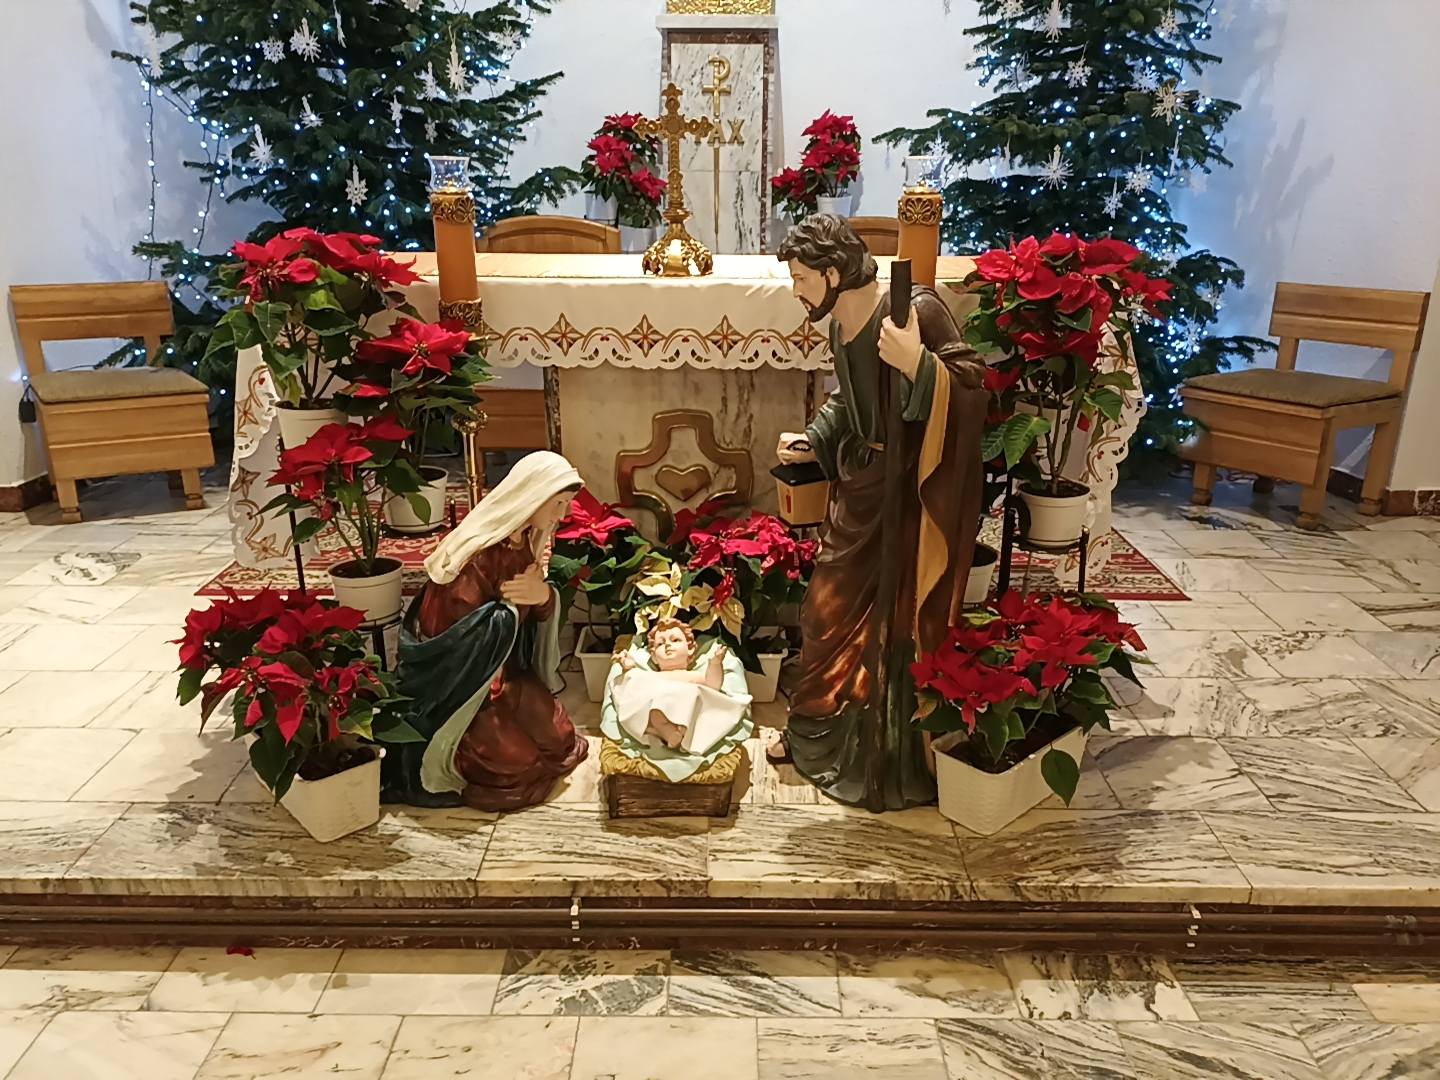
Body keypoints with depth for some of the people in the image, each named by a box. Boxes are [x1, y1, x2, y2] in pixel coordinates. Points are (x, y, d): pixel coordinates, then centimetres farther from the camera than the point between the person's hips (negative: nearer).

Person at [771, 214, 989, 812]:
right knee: (830, 610, 15)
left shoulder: (917, 310, -18)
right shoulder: (840, 324, 6)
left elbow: (975, 387, -22)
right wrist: (812, 442, 9)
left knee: (897, 623, 2)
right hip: (859, 488, 8)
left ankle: (898, 761, 22)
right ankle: (815, 729, 35)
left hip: (910, 495, -8)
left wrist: (918, 362, -37)